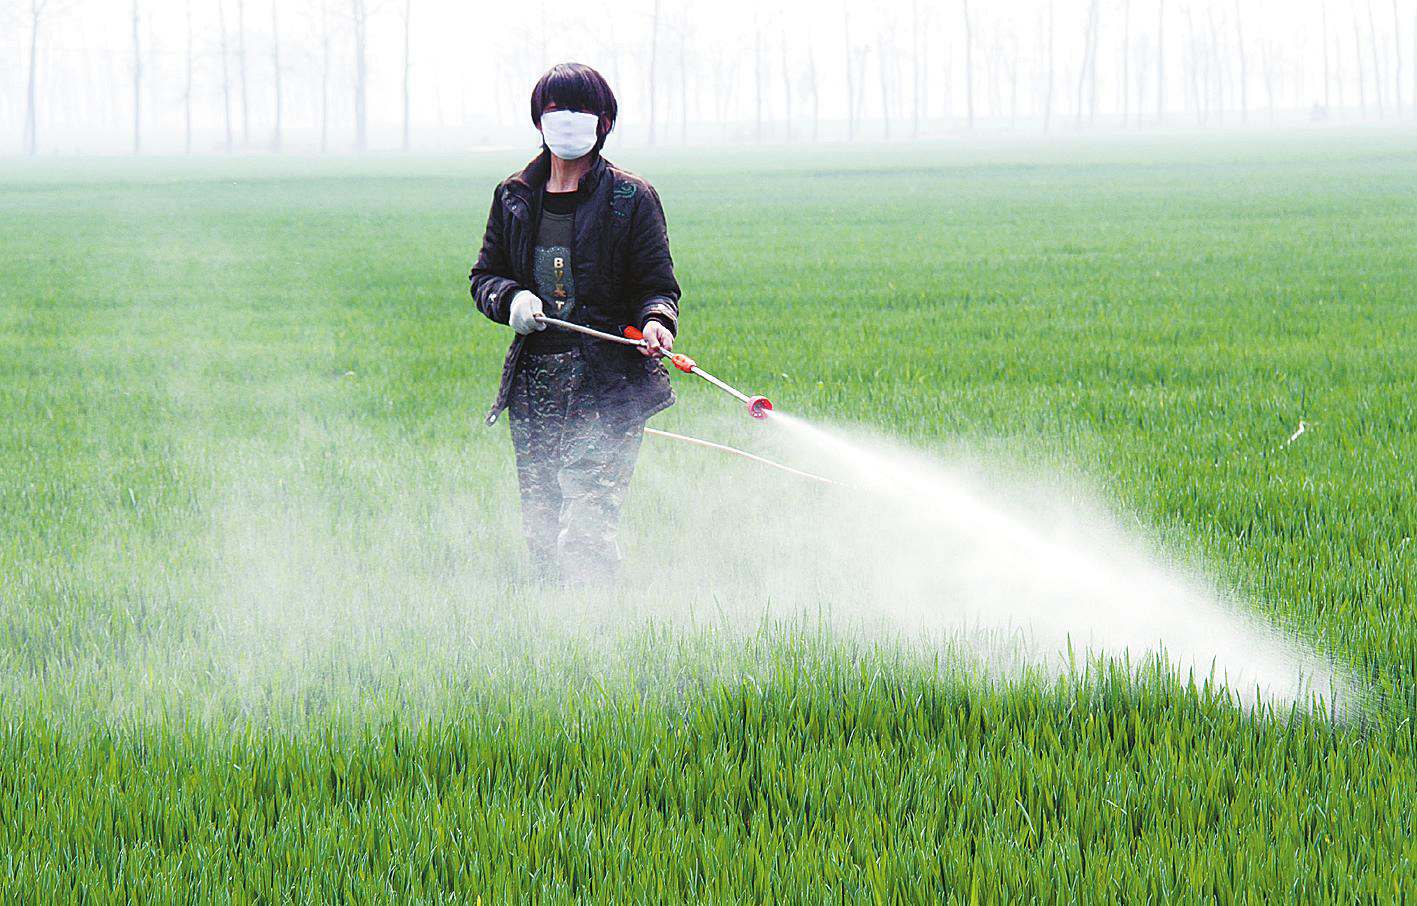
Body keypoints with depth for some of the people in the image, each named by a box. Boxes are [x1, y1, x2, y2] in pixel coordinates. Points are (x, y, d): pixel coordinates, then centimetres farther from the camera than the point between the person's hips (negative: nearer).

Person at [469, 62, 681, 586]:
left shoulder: (631, 199, 2)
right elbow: (484, 276, 18)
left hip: (608, 388, -4)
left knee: (583, 533, -16)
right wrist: (513, 298, -5)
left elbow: (656, 285, 2)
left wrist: (656, 320, -20)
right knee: (541, 535, 5)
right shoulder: (514, 198, 13)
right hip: (534, 381, 4)